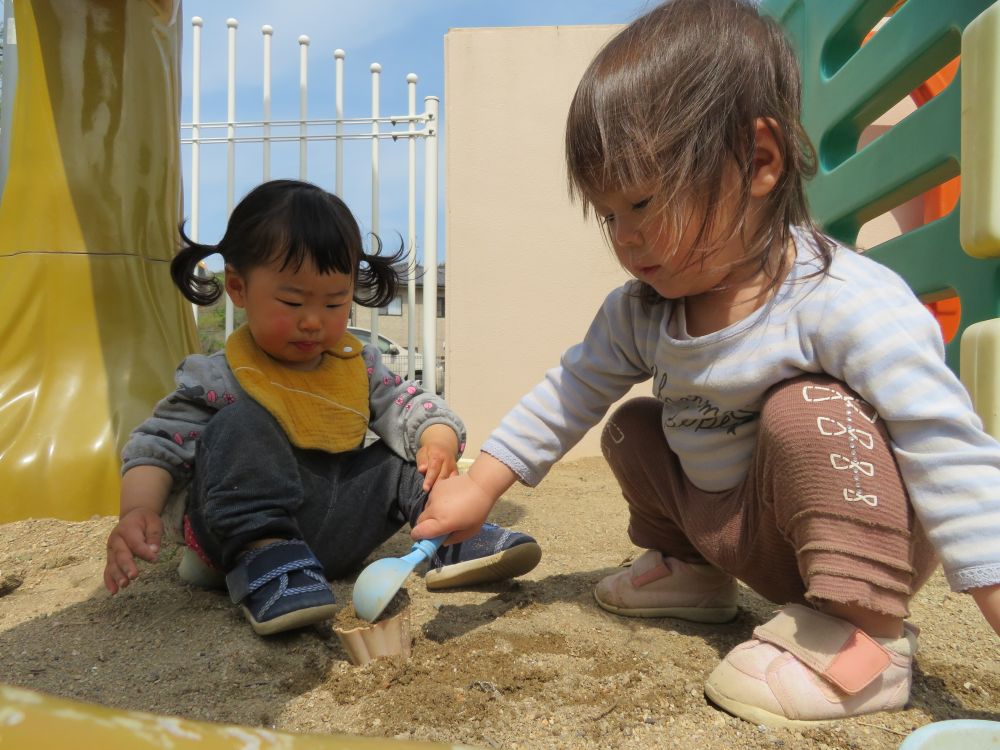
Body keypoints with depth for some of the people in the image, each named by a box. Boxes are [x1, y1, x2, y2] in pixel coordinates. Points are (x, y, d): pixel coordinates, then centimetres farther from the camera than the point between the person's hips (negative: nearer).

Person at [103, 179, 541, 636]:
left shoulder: (357, 365, 6)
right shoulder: (217, 380, -8)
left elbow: (406, 406, 7)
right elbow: (160, 448, -7)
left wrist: (440, 439, -15)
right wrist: (138, 512, -26)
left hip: (335, 536, 5)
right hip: (251, 520, -4)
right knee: (240, 426, -26)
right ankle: (262, 555, -29)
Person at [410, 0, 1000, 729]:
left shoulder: (851, 305, -30)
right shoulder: (639, 312, -9)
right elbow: (570, 393, -1)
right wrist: (479, 487, -4)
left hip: (857, 534, -6)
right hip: (724, 526, 7)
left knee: (806, 410, -31)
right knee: (631, 427, 3)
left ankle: (864, 639, -22)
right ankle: (690, 570, 20)